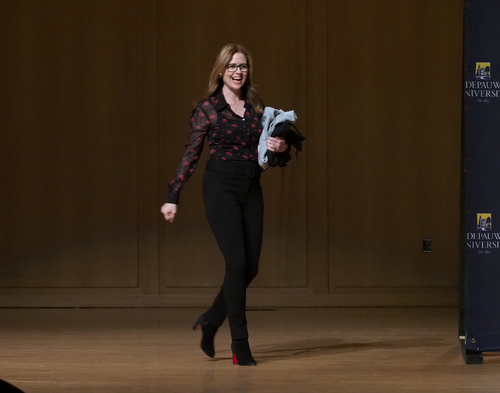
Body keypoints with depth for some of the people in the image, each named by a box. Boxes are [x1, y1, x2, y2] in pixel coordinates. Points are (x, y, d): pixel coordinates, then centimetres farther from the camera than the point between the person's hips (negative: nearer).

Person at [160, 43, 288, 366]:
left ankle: (211, 321, 27)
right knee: (237, 262, -12)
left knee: (250, 267, 4)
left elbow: (266, 147, 20)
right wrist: (173, 197, -5)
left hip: (252, 189, 5)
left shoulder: (256, 107, 10)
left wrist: (282, 146, -3)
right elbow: (190, 155, -2)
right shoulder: (208, 108, -3)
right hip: (221, 186, -5)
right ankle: (240, 343, -6)